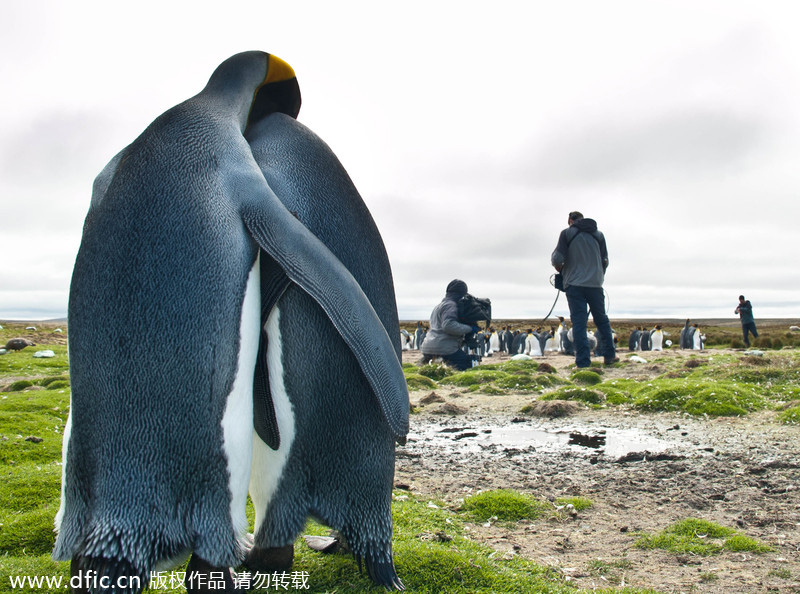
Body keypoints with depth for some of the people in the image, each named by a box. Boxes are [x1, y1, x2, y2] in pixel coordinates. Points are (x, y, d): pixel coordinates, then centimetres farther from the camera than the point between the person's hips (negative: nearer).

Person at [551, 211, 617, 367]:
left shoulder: (567, 233, 1)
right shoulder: (598, 234, 12)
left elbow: (557, 258, -8)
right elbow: (605, 261, 10)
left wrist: (560, 269, 12)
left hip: (574, 284, -3)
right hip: (595, 284, 3)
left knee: (578, 322, -4)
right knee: (602, 320, 17)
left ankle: (583, 361, -9)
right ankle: (609, 355, 18)